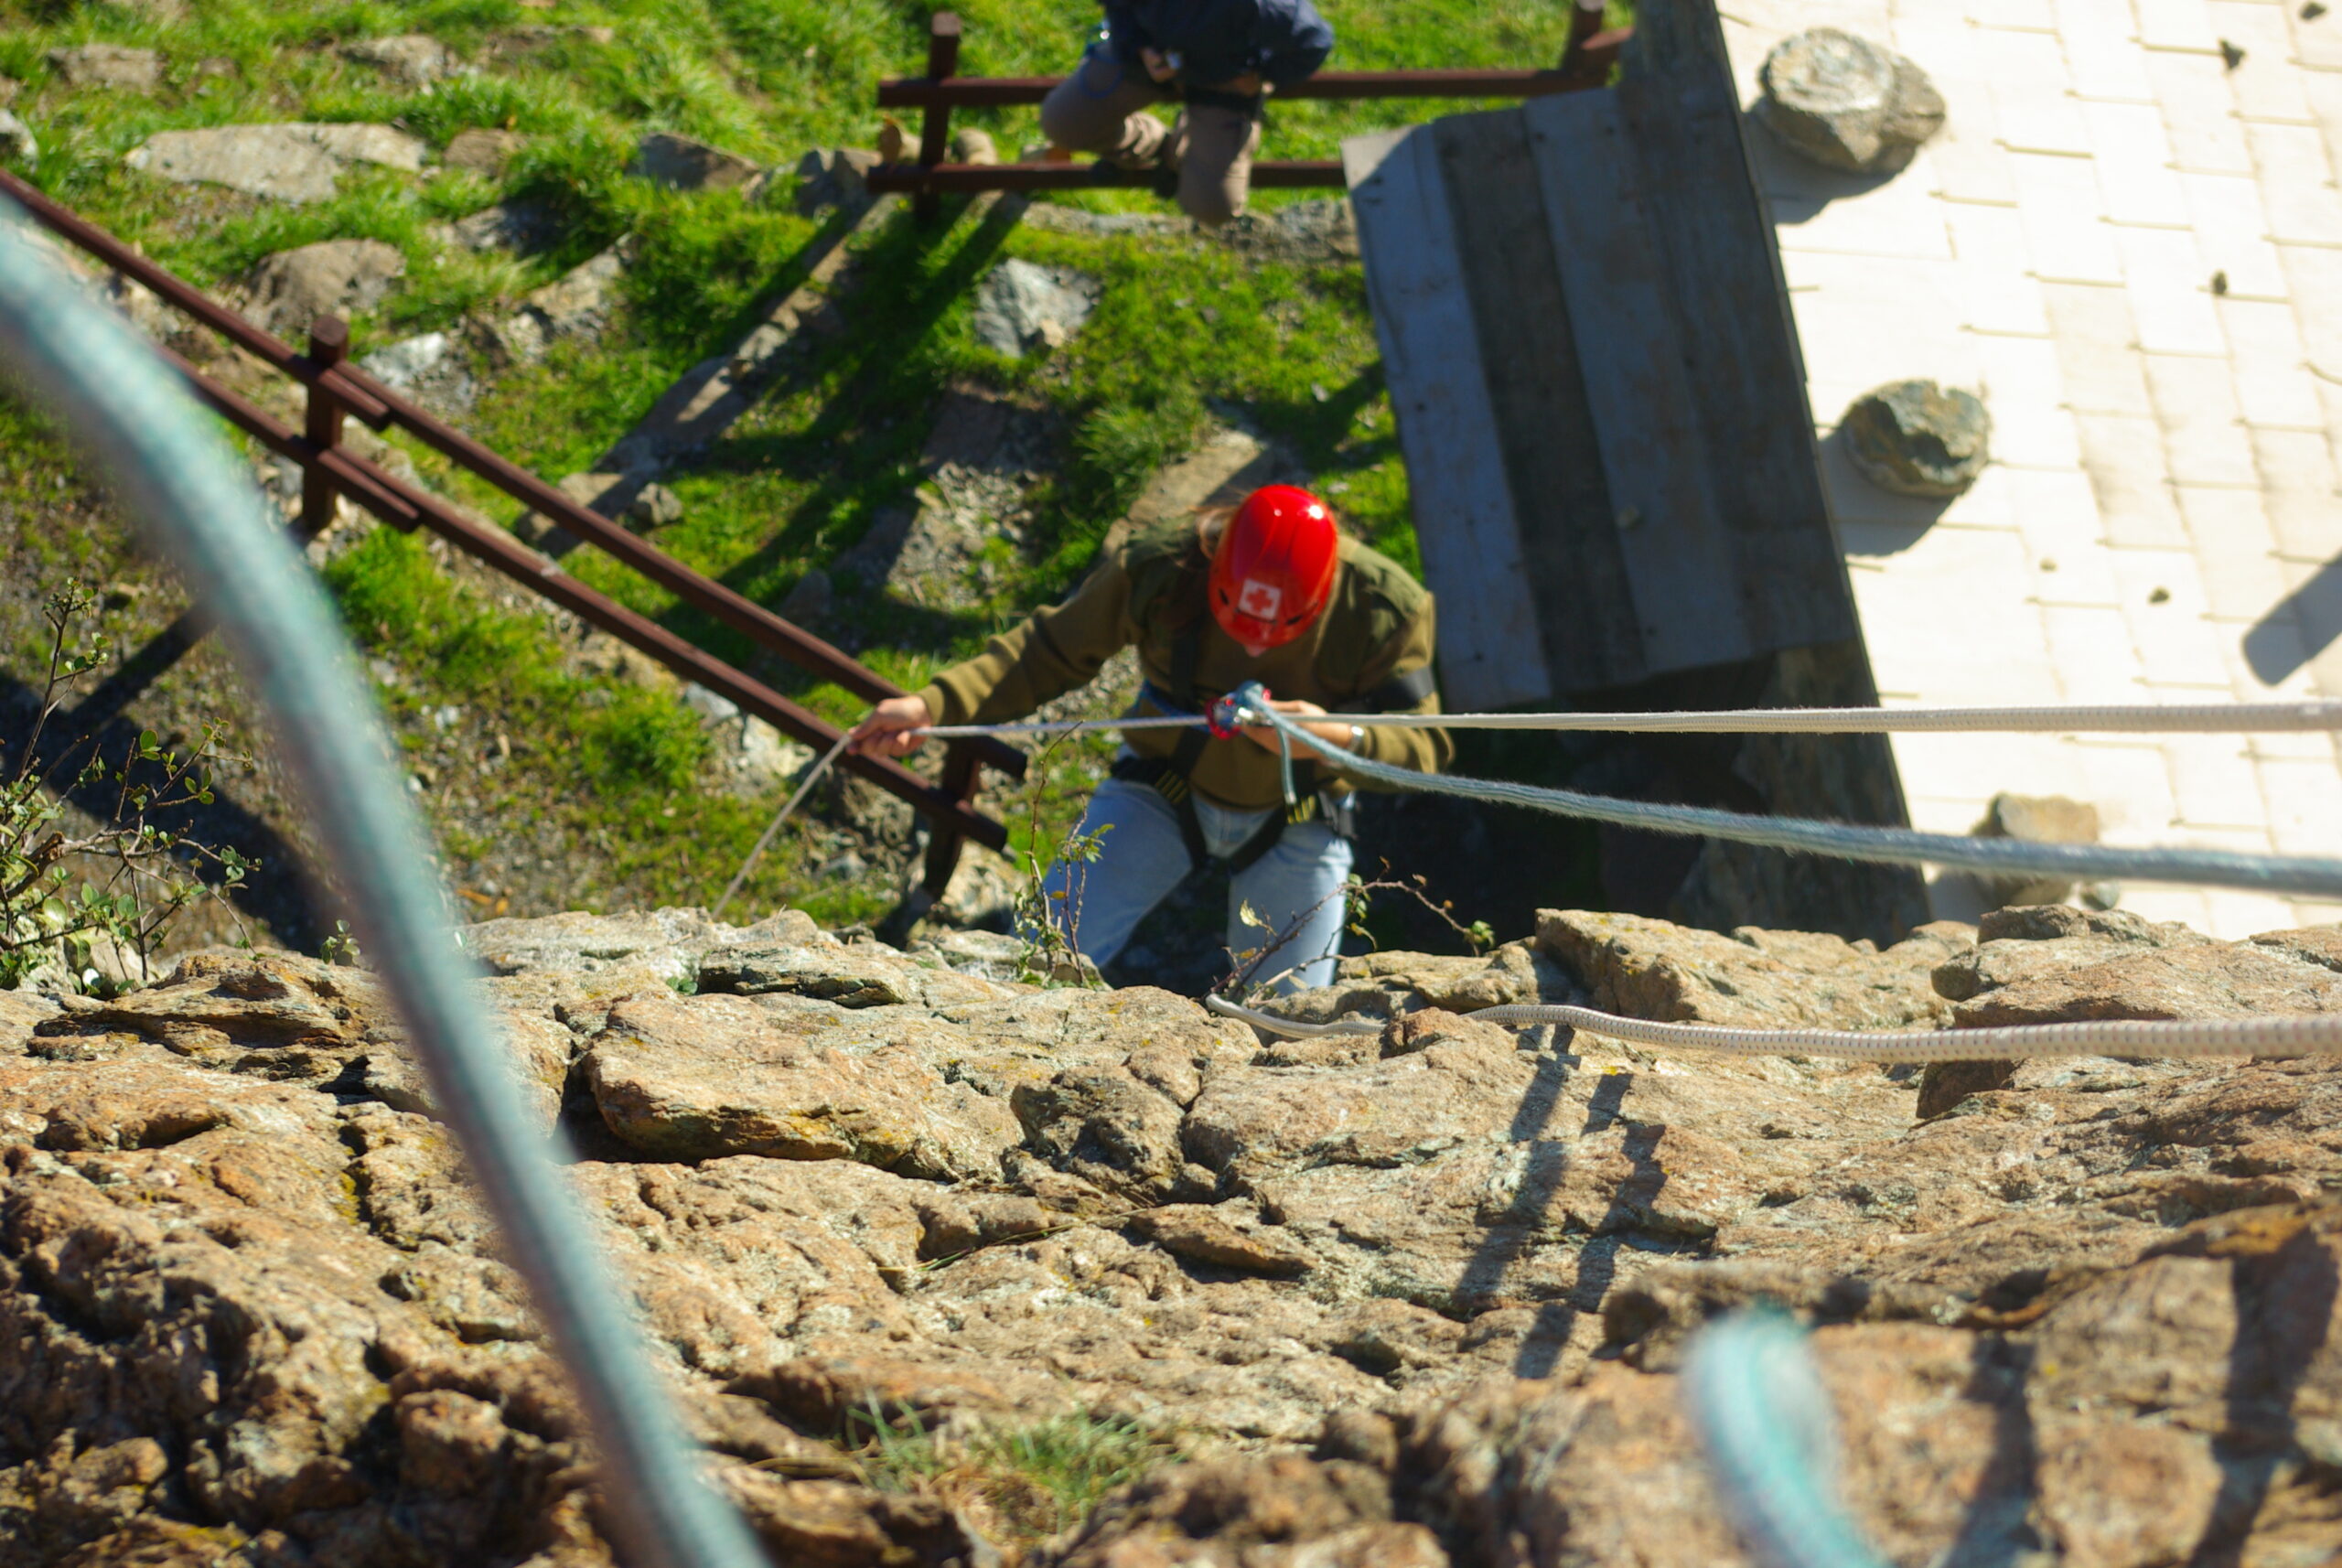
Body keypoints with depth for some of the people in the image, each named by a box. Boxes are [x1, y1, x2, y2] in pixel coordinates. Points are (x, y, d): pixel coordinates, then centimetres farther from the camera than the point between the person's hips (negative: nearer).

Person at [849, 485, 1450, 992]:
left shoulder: (1384, 609, -28)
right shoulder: (1156, 565, -26)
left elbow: (1425, 745, -21)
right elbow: (1050, 649, -13)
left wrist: (1341, 738, -44)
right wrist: (933, 705, -25)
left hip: (1293, 823, 0)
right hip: (1163, 789, 0)